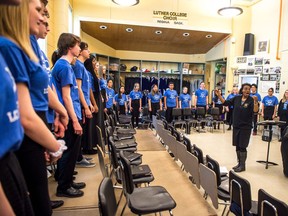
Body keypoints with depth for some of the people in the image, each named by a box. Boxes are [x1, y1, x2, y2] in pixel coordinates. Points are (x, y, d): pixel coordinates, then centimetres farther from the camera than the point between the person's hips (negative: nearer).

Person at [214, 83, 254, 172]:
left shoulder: (251, 100, -8)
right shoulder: (236, 98, 4)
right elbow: (226, 103, 7)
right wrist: (219, 95, 0)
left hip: (245, 126, -4)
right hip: (236, 125, 5)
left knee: (242, 147, 0)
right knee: (237, 146, 12)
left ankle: (243, 165, 16)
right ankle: (239, 163, 28)